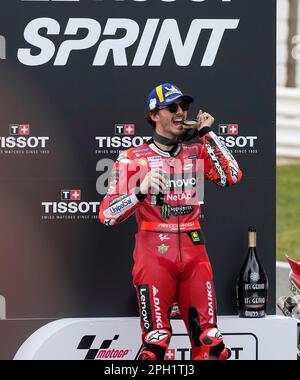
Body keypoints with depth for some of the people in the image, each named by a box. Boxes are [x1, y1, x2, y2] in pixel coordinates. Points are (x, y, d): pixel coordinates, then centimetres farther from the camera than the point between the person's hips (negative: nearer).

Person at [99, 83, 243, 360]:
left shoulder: (196, 152, 12)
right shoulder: (133, 159, 0)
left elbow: (232, 177, -2)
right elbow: (107, 214, -6)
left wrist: (208, 135, 3)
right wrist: (142, 191, -22)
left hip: (193, 252, 4)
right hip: (154, 253, -3)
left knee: (209, 340, -1)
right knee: (156, 341, -10)